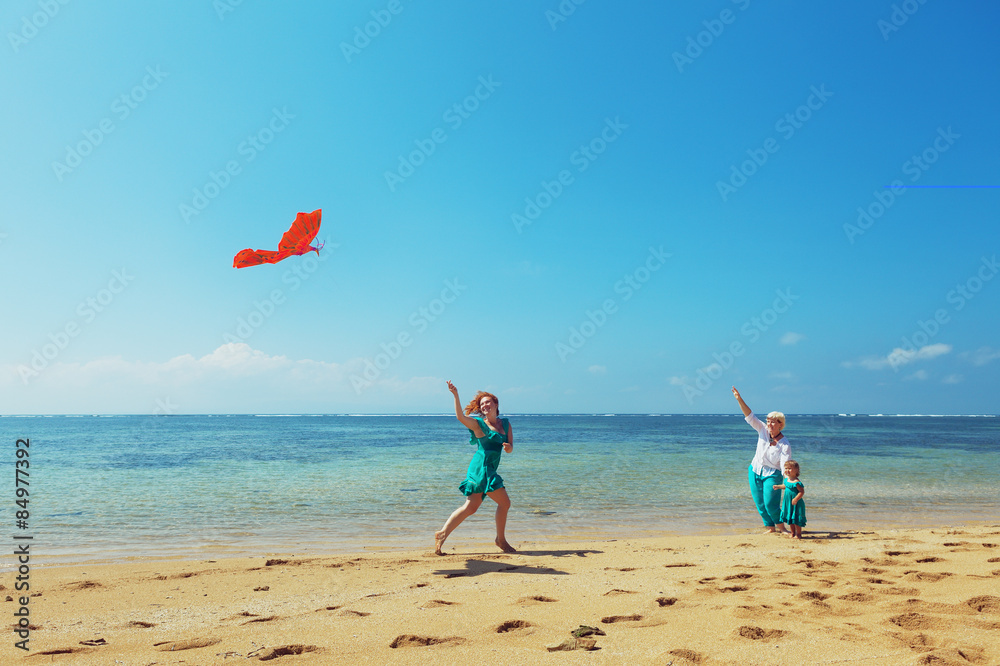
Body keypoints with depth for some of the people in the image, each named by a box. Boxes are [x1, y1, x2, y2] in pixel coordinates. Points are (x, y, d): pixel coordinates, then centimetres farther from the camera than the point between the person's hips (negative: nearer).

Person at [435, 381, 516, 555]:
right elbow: (460, 417, -21)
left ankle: (442, 534, 9)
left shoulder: (505, 424, 14)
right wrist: (456, 395, -30)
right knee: (504, 502, -3)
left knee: (471, 507, 5)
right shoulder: (478, 424, -4)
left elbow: (510, 448, 12)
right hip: (482, 466, -7)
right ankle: (500, 540, 13)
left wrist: (508, 447, -12)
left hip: (490, 469, 7)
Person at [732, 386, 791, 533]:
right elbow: (750, 417, -12)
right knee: (760, 504, 8)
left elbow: (785, 466, -20)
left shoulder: (785, 446, -16)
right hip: (755, 472, 5)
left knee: (770, 504, -10)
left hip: (772, 475, -5)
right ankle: (770, 528, 22)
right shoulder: (763, 431, -5)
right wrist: (740, 400, -23)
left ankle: (781, 527, 12)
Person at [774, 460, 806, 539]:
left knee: (796, 519, -2)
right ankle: (793, 533, 26)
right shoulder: (787, 479, 6)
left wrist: (796, 499, -28)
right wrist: (778, 486, 24)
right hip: (788, 503, 8)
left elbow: (802, 491, -21)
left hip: (796, 504, -8)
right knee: (789, 518, 14)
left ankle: (798, 534, 12)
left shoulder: (796, 482, -20)